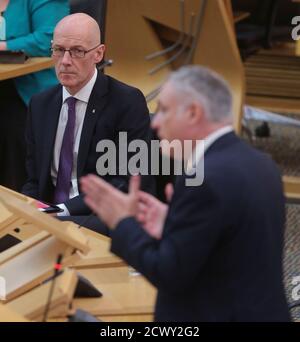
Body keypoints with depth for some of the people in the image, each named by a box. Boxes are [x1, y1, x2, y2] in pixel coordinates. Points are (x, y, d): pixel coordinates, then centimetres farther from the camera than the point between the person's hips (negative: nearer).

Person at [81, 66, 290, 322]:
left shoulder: (204, 180, -21)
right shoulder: (258, 163, 5)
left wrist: (122, 221, -6)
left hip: (215, 314, -8)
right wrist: (172, 226, 7)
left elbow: (169, 275, -17)